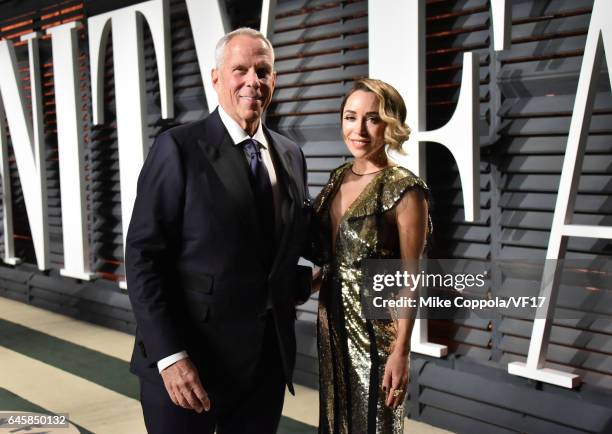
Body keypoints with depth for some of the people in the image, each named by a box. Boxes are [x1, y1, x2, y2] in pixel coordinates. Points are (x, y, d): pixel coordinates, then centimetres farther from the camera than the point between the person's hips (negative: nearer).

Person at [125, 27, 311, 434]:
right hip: (189, 361, -5)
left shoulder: (291, 155, 9)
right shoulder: (179, 147, -9)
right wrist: (169, 355, -19)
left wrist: (304, 282, -1)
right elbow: (143, 257, -13)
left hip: (268, 361, 5)